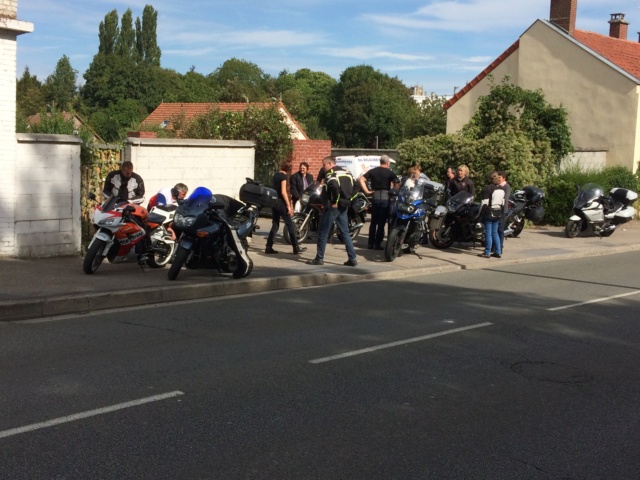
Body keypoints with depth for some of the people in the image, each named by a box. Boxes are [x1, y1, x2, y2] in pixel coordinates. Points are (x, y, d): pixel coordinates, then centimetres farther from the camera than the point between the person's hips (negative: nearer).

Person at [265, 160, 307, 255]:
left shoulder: (275, 174, 10)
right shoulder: (284, 176, -12)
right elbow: (283, 192, -18)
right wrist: (288, 205, -15)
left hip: (273, 202, 8)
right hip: (280, 202, -7)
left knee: (275, 225, 11)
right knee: (290, 225, -1)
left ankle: (269, 248, 5)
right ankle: (296, 248, 2)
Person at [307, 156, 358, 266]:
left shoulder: (331, 175, -12)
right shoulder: (347, 173, 14)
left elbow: (335, 186, -32)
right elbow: (352, 188, 12)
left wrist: (334, 201, -21)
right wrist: (346, 200, 10)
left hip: (333, 207, -8)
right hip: (344, 206, 8)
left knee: (323, 233, 3)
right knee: (345, 233, 11)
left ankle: (319, 259, 8)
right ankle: (352, 259, 7)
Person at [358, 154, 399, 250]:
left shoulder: (372, 171, 6)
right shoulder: (389, 173, -3)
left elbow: (361, 179, -3)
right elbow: (397, 183, -17)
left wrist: (366, 191, -3)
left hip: (374, 197, 3)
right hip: (385, 198, -3)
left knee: (373, 222, 14)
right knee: (381, 223, 2)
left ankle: (370, 243, 15)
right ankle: (377, 244, 1)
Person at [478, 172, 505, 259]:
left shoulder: (488, 188, -13)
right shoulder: (501, 189, 10)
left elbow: (485, 203, -15)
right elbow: (503, 203, 13)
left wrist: (482, 213, -9)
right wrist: (501, 213, 19)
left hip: (489, 213, -7)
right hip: (498, 213, 7)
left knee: (488, 233, -3)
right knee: (495, 232, 14)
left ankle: (487, 253, 0)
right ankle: (498, 252, 14)